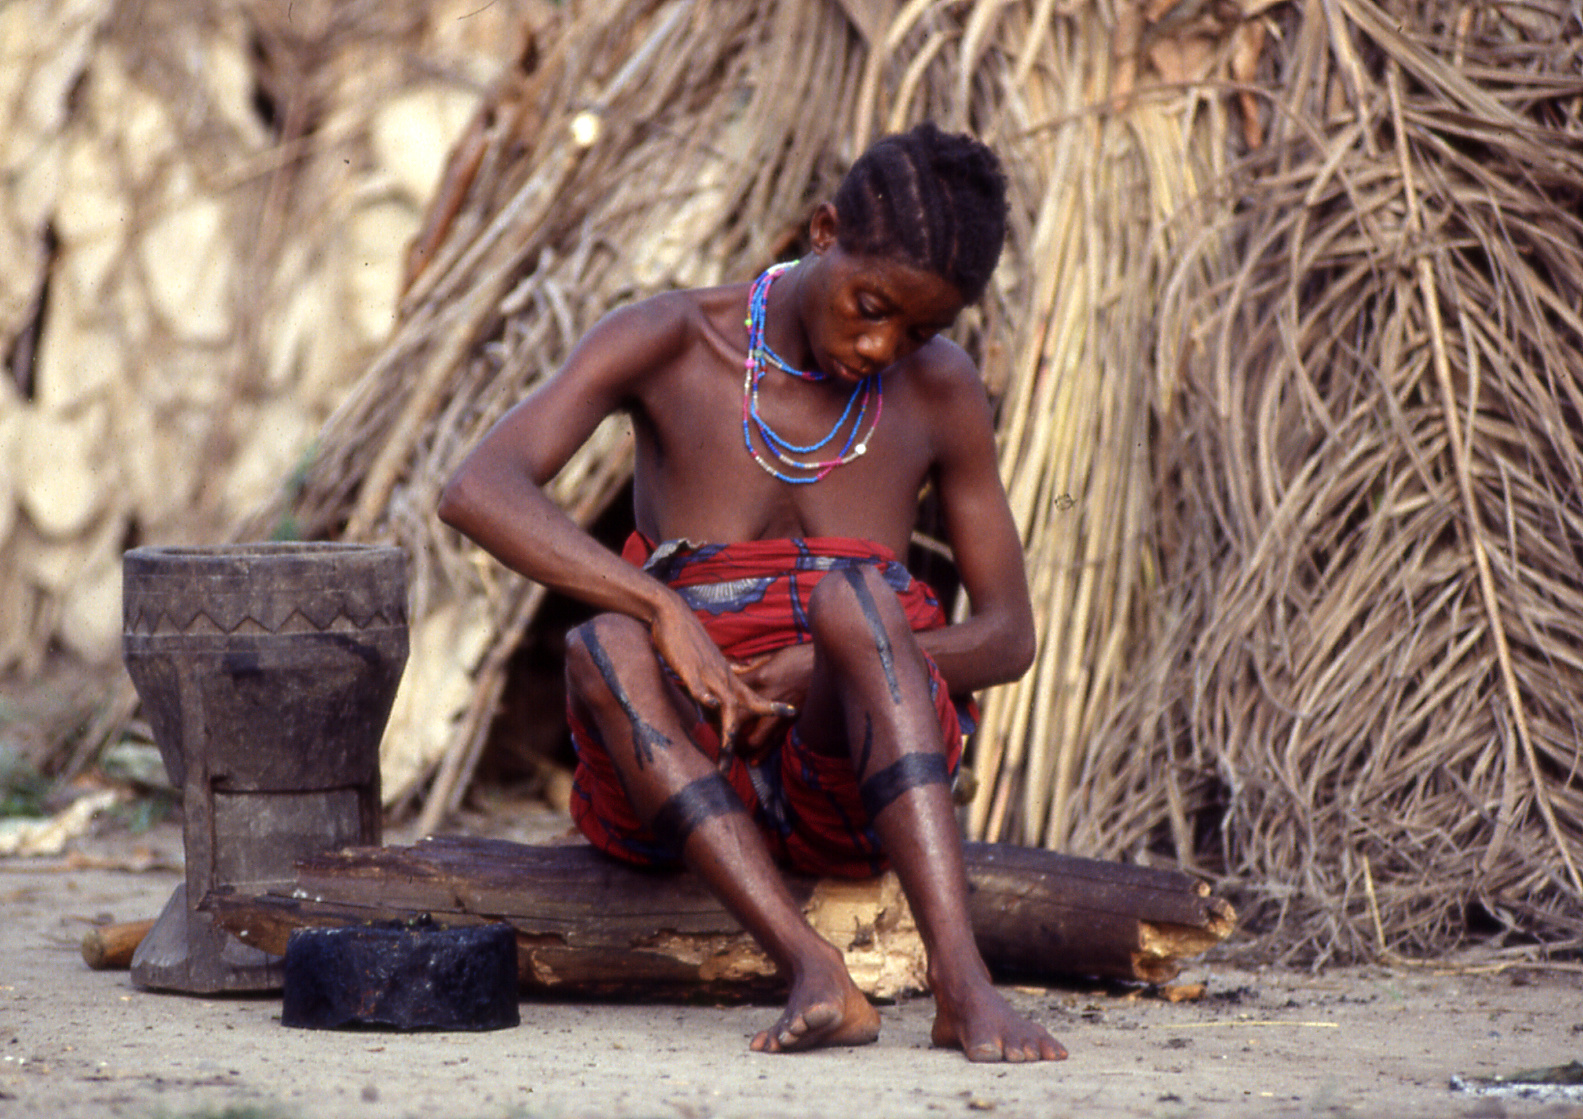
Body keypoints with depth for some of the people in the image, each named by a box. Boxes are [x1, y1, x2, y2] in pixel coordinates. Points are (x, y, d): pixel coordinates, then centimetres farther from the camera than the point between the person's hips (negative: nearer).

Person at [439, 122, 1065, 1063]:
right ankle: (815, 973, -46)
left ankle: (962, 977, -46)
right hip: (682, 771, 0)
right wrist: (663, 609, -31)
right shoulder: (669, 342, -3)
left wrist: (826, 668, -15)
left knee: (852, 594, -33)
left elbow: (1011, 637, 4)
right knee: (603, 648, -34)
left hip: (845, 760, 0)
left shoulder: (940, 389, 3)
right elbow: (477, 493, -18)